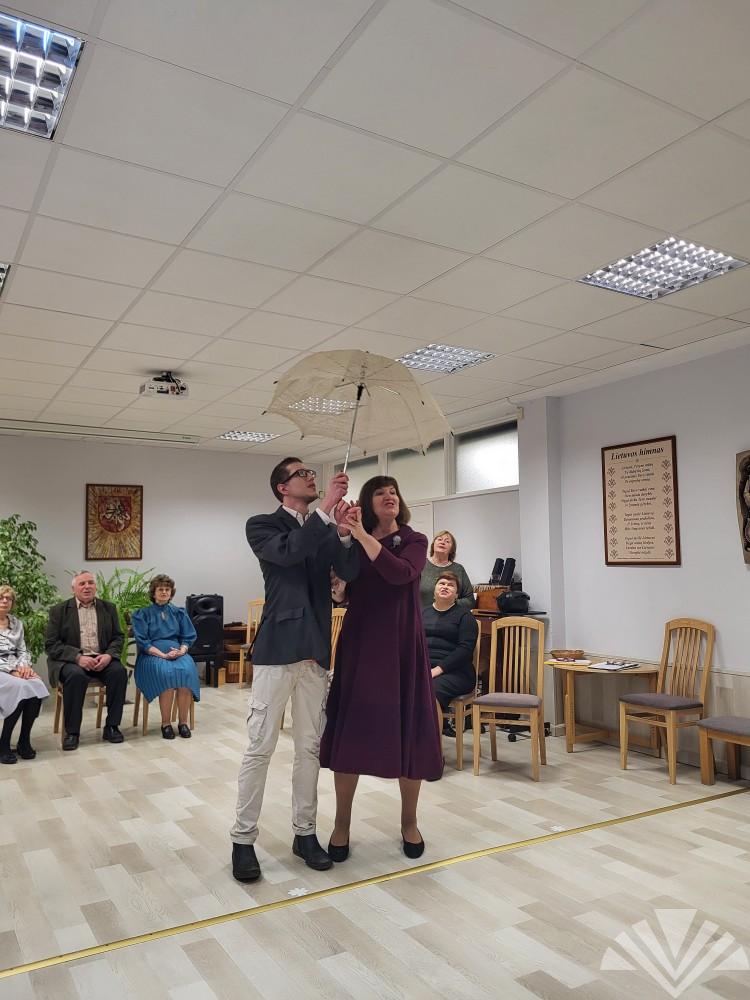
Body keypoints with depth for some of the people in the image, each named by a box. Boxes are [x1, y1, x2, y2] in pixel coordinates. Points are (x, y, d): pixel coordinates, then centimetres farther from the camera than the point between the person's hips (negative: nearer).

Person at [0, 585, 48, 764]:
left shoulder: (17, 623, 18)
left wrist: (24, 666, -5)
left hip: (16, 669, 5)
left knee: (37, 686, -28)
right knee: (21, 687, -33)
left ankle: (24, 741, -18)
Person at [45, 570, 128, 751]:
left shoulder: (108, 608, 12)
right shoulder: (59, 610, 4)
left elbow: (118, 637, 11)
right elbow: (51, 644, -3)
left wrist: (109, 655, -12)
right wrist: (78, 657, -18)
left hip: (102, 659, 2)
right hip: (70, 660, -2)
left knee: (119, 671, -27)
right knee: (76, 675, -35)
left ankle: (111, 726, -15)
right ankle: (72, 731, -21)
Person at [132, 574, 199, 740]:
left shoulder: (179, 613, 19)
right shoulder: (143, 614, 11)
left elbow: (189, 636, 13)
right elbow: (142, 641, -1)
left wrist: (182, 650, -10)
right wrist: (163, 655, -15)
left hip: (178, 652, 2)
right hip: (152, 655, -2)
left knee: (186, 670, -33)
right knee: (166, 672, -36)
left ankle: (183, 722, -25)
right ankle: (166, 723, -26)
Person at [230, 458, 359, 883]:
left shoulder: (325, 529, 12)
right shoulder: (262, 525, 0)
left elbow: (350, 572, -3)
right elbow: (288, 552, -21)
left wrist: (344, 532, -20)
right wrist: (325, 510, -24)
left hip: (316, 648, 5)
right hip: (277, 646, -4)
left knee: (310, 746, 11)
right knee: (260, 747, 1)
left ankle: (305, 832, 24)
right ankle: (244, 839, 13)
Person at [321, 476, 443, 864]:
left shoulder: (414, 541, 3)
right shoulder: (353, 544, 7)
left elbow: (401, 573, -19)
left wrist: (363, 534, -22)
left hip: (402, 645, -1)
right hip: (360, 644, 1)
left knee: (407, 731, 4)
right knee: (350, 731, 3)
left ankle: (409, 822, 24)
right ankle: (342, 824, 19)